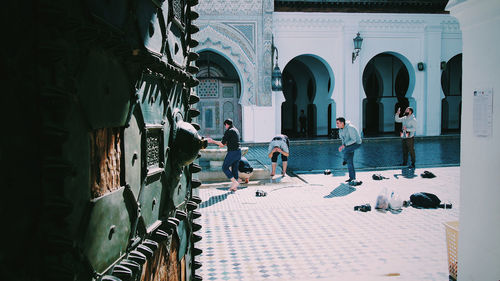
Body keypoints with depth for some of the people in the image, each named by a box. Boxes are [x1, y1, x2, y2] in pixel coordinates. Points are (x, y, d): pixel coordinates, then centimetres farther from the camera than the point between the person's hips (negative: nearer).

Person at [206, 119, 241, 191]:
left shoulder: (228, 132, -12)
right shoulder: (236, 130, 15)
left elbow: (222, 143, -12)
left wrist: (212, 141, -1)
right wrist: (224, 144, 36)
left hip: (232, 152, -8)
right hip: (238, 152, 8)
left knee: (225, 167, 4)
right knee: (235, 169, 13)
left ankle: (235, 182, -4)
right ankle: (234, 187, 15)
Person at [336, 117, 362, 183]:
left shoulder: (350, 128, -28)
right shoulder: (340, 129, -2)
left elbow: (353, 140, -28)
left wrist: (344, 145, -30)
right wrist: (342, 146, -1)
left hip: (356, 143, -8)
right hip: (348, 144, 8)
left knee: (343, 151, -30)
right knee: (349, 162, 4)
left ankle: (345, 160, 5)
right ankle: (352, 178, 11)